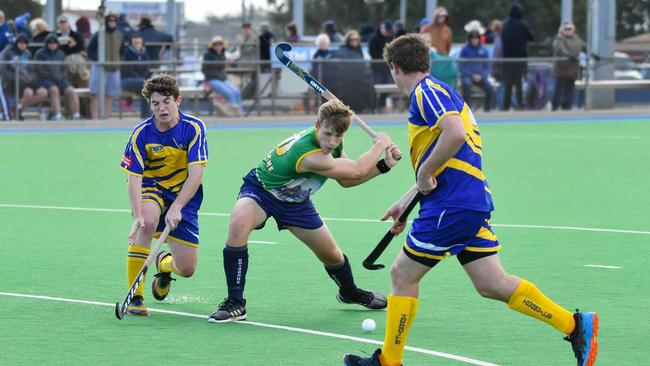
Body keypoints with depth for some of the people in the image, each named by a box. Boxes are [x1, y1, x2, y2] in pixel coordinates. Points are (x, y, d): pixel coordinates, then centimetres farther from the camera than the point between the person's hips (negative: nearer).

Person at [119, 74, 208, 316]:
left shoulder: (193, 128, -16)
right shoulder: (141, 133, -15)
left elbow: (196, 174, -22)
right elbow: (133, 178, -18)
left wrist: (176, 208, -32)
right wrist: (137, 215, -34)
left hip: (184, 195, 1)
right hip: (151, 187, -1)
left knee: (187, 269, -3)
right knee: (148, 221, -38)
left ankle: (164, 263, 39)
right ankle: (135, 297, -30)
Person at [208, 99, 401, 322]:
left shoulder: (332, 143, -14)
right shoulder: (309, 155, -39)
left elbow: (346, 180, 1)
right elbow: (357, 171, -29)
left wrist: (384, 165, -8)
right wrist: (379, 145, -15)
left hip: (295, 200, 7)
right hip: (260, 190, -7)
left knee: (331, 255, 14)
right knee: (238, 224, -39)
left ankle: (350, 293, 48)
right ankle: (235, 303, -30)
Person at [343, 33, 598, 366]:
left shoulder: (426, 91, -9)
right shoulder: (437, 93, 22)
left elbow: (455, 134, -28)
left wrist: (424, 174, -17)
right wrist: (408, 200, 31)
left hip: (452, 205, -9)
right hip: (474, 201, 9)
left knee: (403, 275, 3)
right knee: (492, 284, 6)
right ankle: (574, 324, 1)